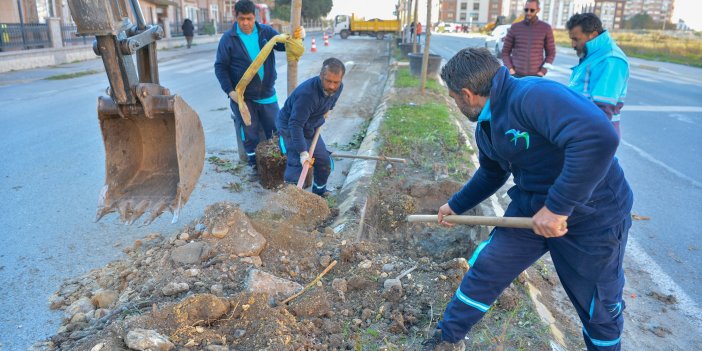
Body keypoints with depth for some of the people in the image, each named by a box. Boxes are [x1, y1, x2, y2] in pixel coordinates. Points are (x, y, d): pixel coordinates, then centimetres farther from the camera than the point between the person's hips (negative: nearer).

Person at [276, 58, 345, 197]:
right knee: (297, 165, -15)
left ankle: (319, 193, 34)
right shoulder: (307, 93, -38)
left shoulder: (338, 88, -13)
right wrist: (303, 152, -40)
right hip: (290, 128, -7)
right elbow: (295, 125, -37)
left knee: (324, 162, 12)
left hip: (310, 128, 7)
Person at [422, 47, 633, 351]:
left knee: (599, 309, 13)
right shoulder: (486, 125, 2)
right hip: (531, 207, 7)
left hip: (593, 216, -7)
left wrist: (557, 206, -36)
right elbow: (492, 173, 20)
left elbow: (598, 138, -42)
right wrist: (456, 205, 28)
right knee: (484, 270, 8)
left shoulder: (533, 95, -29)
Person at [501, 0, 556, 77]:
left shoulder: (546, 28, 5)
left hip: (535, 76, -1)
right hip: (516, 75, 1)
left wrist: (543, 71, -4)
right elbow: (505, 52, 10)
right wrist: (510, 69, -4)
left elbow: (551, 53, 8)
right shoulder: (514, 27, 6)